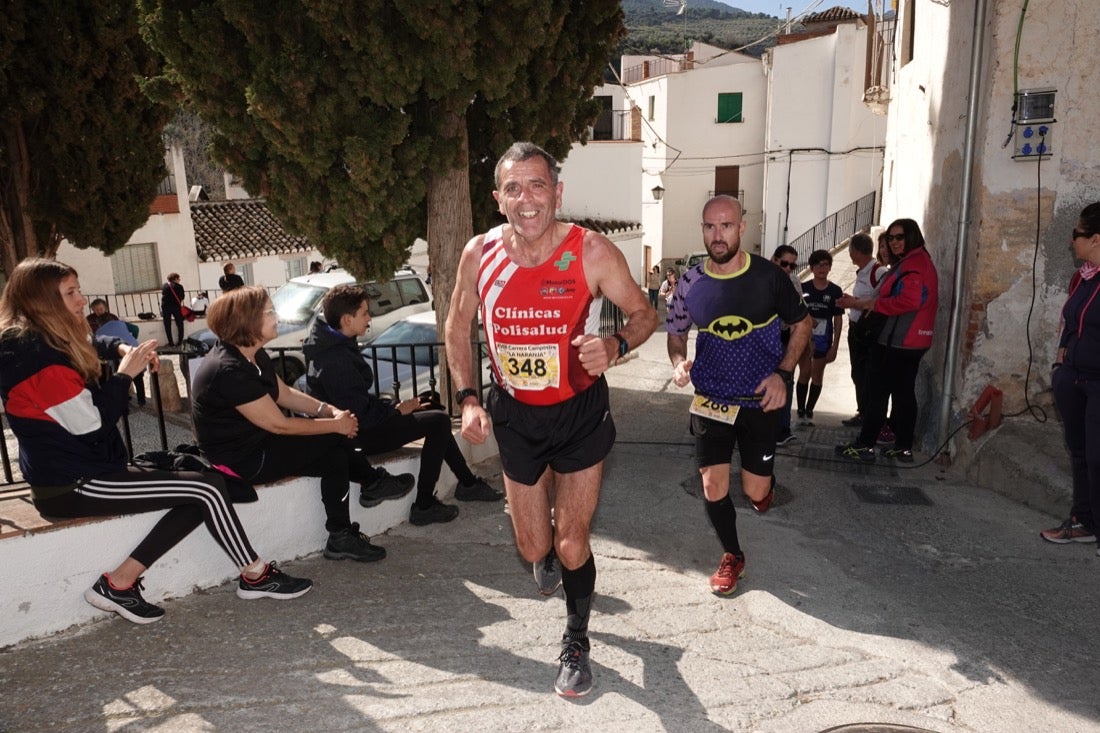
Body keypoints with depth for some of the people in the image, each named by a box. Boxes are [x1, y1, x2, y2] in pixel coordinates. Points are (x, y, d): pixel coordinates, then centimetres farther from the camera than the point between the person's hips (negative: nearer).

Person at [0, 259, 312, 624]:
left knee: (200, 494, -1)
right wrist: (126, 373, -10)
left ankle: (120, 582, 0)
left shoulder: (44, 342, 10)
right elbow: (91, 425, -22)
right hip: (74, 485, -10)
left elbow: (91, 342, 32)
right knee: (208, 489, -14)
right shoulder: (36, 354, -20)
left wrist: (122, 348, 9)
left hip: (81, 471, 10)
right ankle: (256, 576, 3)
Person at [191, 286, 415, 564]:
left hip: (258, 441, 9)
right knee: (334, 441, -10)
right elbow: (279, 425, -24)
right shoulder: (228, 371, -27)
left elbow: (285, 394, 10)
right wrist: (336, 425, -14)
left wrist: (330, 411, -5)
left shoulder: (254, 356, 3)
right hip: (242, 461, -9)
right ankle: (374, 482, 7)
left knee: (335, 453, -1)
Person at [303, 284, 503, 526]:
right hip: (357, 436, -11)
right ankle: (424, 506, -6)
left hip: (361, 422, 11)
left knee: (430, 407, 15)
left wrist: (392, 407, 4)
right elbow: (360, 415, -27)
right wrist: (397, 411, -14)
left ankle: (468, 483, 21)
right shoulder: (335, 361, -26)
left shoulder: (336, 346, 7)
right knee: (438, 421, -13)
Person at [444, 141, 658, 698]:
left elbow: (644, 313, -7)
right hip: (515, 414, 3)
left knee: (571, 545, 2)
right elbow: (457, 327, 4)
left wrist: (615, 345, -29)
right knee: (534, 548, 13)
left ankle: (576, 642, 32)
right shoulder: (480, 254, -11)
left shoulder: (592, 253, -19)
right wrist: (467, 398, -7)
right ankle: (549, 555, 55)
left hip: (579, 412, -2)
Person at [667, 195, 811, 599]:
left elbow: (802, 324, 3)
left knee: (756, 492, 4)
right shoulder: (691, 283, -6)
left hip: (760, 399, -1)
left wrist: (783, 372, -9)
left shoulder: (769, 277, -10)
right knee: (713, 485, 0)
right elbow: (676, 334, 9)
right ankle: (731, 556, 26)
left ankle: (765, 481, 44)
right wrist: (679, 362, -13)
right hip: (710, 398, 1)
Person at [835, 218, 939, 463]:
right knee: (904, 393, 12)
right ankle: (903, 447, 18)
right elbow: (895, 298, 19)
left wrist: (873, 304, -15)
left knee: (878, 392, -6)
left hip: (899, 342, -10)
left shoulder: (914, 264, -15)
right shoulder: (911, 262, 18)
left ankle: (864, 446, -2)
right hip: (908, 342, 10)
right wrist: (859, 303, 13)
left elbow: (909, 301, -27)